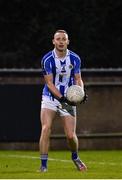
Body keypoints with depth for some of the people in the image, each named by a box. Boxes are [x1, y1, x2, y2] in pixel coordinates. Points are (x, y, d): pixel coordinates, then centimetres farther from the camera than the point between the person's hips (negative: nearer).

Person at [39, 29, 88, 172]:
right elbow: (49, 83, -13)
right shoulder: (47, 59, -11)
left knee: (71, 135, -3)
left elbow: (78, 79, 6)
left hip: (68, 100, 2)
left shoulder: (75, 59, -2)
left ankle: (75, 157, 28)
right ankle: (43, 165, -13)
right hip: (49, 99, -2)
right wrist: (62, 98, -25)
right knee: (46, 129, -19)